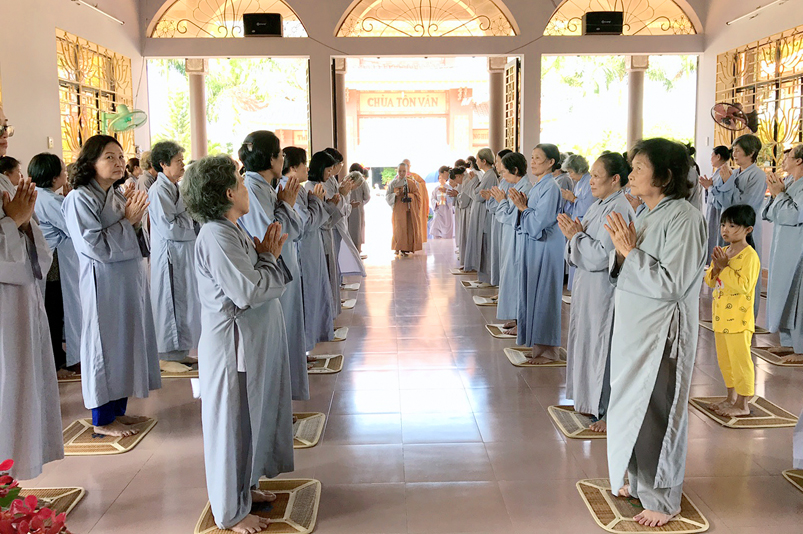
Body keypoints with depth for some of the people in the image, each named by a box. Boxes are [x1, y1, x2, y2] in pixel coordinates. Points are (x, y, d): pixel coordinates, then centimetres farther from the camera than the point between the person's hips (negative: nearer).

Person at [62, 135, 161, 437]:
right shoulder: (80, 198, -13)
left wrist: (136, 220, -4)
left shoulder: (119, 197, 10)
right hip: (104, 283, -8)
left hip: (130, 281, 8)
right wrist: (126, 220, -15)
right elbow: (96, 246, -20)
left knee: (127, 341, 13)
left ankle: (118, 409, 26)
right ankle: (102, 419, 14)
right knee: (105, 344, 1)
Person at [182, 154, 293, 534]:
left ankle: (244, 486, 38)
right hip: (233, 344, -10)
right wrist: (270, 257, -11)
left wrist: (265, 256, -3)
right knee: (232, 423, 2)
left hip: (253, 342, 10)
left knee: (252, 416, 21)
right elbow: (248, 292, -26)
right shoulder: (216, 237, -21)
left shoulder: (232, 231, 12)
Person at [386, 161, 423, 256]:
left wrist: (409, 195, -14)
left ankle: (408, 248, 3)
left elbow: (417, 194, 4)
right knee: (400, 227, -9)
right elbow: (387, 196, 5)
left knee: (410, 228, -3)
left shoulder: (411, 183, 6)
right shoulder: (393, 183, 7)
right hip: (398, 208, -1)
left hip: (410, 209, 1)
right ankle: (399, 248, -5)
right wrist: (395, 194, -14)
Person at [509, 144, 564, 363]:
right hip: (531, 246, 10)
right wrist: (522, 205, -1)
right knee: (532, 293, 12)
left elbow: (539, 221, -21)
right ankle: (538, 344, 21)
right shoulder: (537, 186, 14)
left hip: (545, 247, -9)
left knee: (543, 294, -4)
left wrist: (523, 208, -8)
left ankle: (550, 349, 4)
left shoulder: (550, 188, -14)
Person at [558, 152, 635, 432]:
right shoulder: (598, 206, 12)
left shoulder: (618, 211, -18)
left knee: (603, 345, -2)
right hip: (588, 288, 10)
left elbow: (601, 256, -24)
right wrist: (574, 233, -4)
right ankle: (592, 401, 29)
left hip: (604, 291, -10)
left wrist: (576, 235, -15)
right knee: (588, 342, 16)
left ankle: (611, 412, 10)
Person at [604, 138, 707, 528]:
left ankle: (662, 499, 19)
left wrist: (631, 250, -19)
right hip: (632, 327, 8)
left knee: (656, 411, 2)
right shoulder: (646, 214, 10)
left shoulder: (685, 219, -16)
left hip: (661, 333, -8)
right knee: (630, 405, 17)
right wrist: (621, 248, -5)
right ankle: (638, 481, 35)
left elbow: (671, 284, -22)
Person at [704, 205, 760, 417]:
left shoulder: (749, 255, -15)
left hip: (738, 318, -8)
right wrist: (715, 268, -8)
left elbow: (743, 285, -24)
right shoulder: (723, 252, 10)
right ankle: (731, 398, 32)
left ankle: (742, 405, 11)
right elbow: (709, 281, 12)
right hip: (721, 316, 8)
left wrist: (724, 267, -22)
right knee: (724, 359, 17)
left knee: (740, 359, 0)